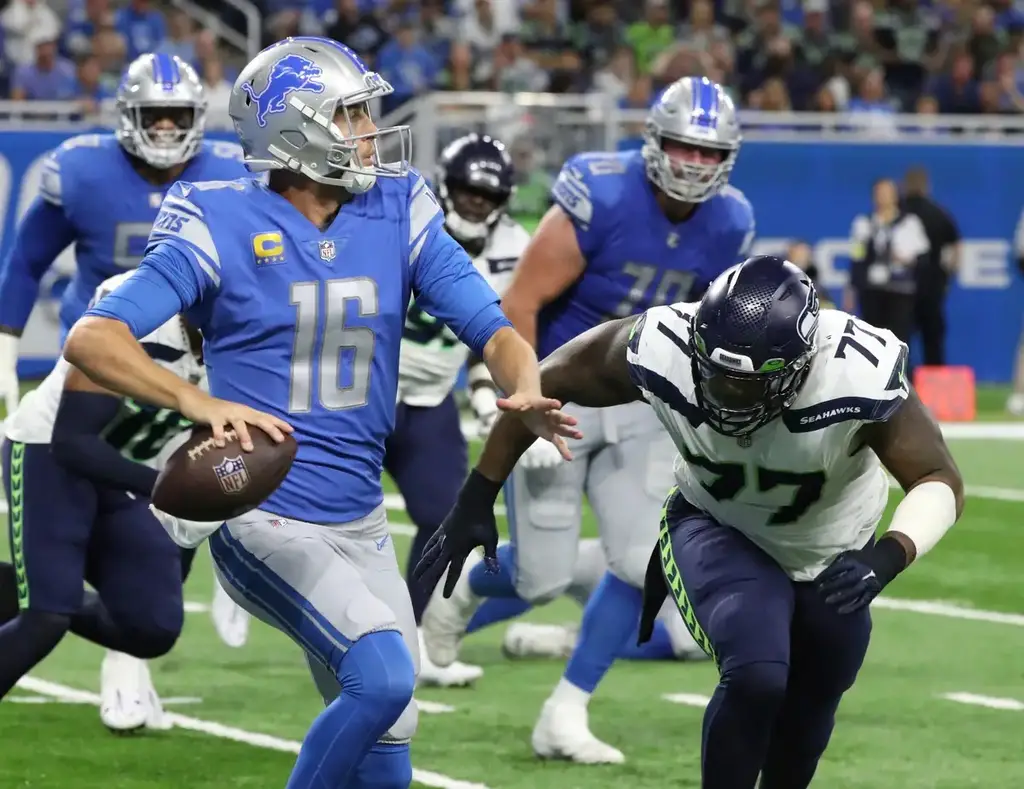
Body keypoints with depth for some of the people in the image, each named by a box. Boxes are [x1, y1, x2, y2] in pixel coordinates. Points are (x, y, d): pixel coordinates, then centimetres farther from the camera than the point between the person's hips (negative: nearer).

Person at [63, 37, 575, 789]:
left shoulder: (399, 215, 3)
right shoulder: (223, 227, -11)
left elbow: (494, 332, -1)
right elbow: (91, 339, -19)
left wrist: (526, 391, -24)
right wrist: (201, 402, -35)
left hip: (359, 522, 6)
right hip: (265, 519, -6)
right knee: (383, 677, -24)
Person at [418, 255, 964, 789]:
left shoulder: (858, 380, -38)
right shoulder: (661, 352, -33)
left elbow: (940, 481, -27)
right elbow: (541, 386, -16)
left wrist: (886, 557, -47)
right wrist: (475, 502, -13)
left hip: (831, 557, 1)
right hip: (717, 529, -1)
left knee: (807, 710, 18)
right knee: (755, 677, -27)